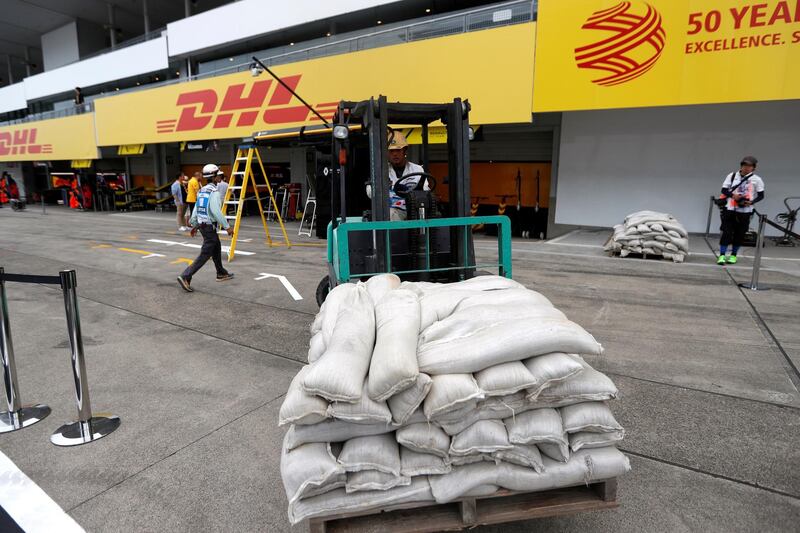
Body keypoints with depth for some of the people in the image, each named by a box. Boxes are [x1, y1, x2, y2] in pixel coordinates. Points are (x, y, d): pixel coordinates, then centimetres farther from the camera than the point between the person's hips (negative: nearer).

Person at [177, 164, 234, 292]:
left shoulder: (202, 190, 11)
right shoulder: (214, 192, -17)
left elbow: (196, 209, 14)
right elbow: (216, 211, -26)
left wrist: (194, 225, 21)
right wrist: (227, 226, -22)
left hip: (202, 225, 10)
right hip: (210, 227, -10)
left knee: (217, 248, 22)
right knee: (205, 255, -7)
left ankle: (221, 273, 33)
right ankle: (185, 277, -12)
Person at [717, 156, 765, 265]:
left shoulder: (756, 180, 1)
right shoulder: (732, 176, 2)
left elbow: (761, 195, 5)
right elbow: (724, 190, 4)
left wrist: (751, 202, -14)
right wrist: (732, 195, -15)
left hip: (745, 211, 0)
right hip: (730, 209, 0)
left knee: (739, 234, 6)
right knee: (726, 232, -6)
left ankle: (733, 255, 21)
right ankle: (722, 255, -4)